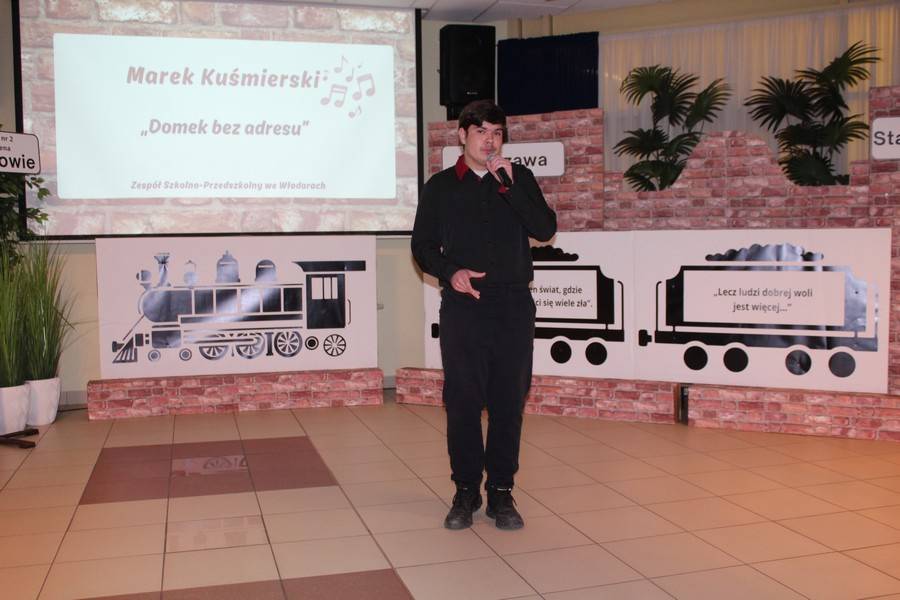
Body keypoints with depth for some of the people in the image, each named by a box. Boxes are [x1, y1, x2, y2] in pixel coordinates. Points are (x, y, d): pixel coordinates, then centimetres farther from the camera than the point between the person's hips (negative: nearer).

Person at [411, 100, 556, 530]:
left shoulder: (519, 178, 10)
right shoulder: (440, 187, 9)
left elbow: (545, 229, -3)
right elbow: (422, 245, 9)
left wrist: (509, 185, -11)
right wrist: (450, 271, -10)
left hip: (514, 305, 1)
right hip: (463, 305, 0)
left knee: (509, 401, 3)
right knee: (462, 400, 1)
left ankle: (501, 491, 15)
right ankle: (466, 491, 15)